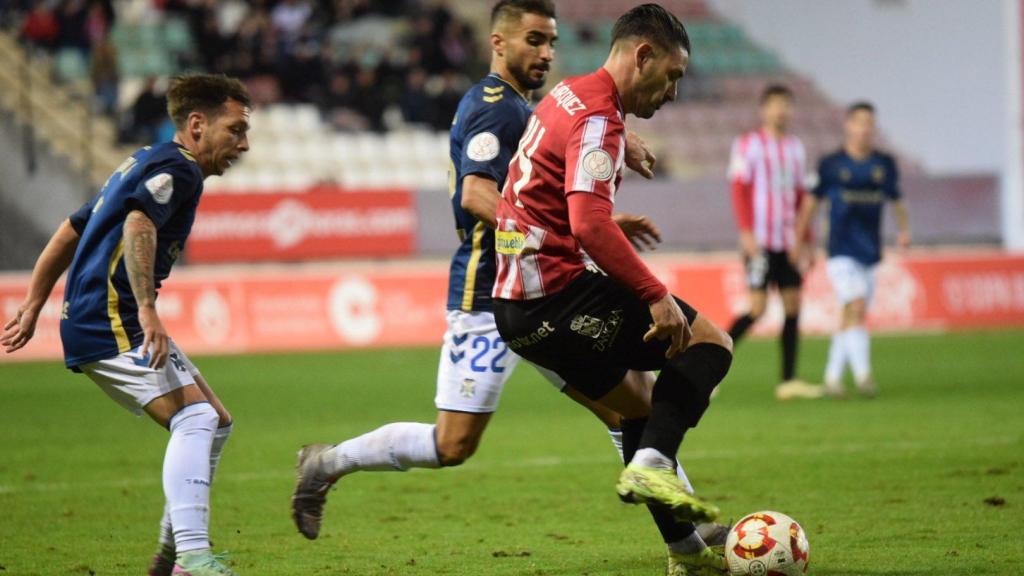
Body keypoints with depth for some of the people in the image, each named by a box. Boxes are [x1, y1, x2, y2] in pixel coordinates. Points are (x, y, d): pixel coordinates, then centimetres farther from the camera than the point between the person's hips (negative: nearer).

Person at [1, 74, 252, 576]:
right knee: (195, 418, -23)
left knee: (216, 423, 13)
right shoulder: (177, 169, -7)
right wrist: (147, 310, -35)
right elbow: (138, 224, -27)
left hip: (90, 322, 10)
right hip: (112, 325, -10)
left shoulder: (144, 162, 24)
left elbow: (69, 232, 28)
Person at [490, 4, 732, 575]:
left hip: (516, 302, 10)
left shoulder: (568, 96, 17)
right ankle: (651, 465, -19)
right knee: (710, 343, -6)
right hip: (556, 293, -10)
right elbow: (589, 225, -28)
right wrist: (656, 296, -27)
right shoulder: (598, 118, -15)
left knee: (639, 408, 20)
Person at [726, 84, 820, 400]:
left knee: (793, 305, 1)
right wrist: (746, 232, -17)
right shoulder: (748, 144, -3)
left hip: (787, 243, 6)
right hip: (759, 242, -6)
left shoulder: (795, 147, 15)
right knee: (758, 307, -12)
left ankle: (789, 381, 4)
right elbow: (739, 189, -8)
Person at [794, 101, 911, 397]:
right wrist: (798, 242, 5)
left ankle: (833, 378, 19)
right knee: (857, 307, -19)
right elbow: (811, 203, 6)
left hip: (870, 252, 4)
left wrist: (904, 229, 1)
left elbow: (897, 201, 18)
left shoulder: (884, 164, 7)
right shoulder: (831, 164, -2)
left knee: (849, 318, 9)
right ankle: (863, 373, -23)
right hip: (842, 251, -4)